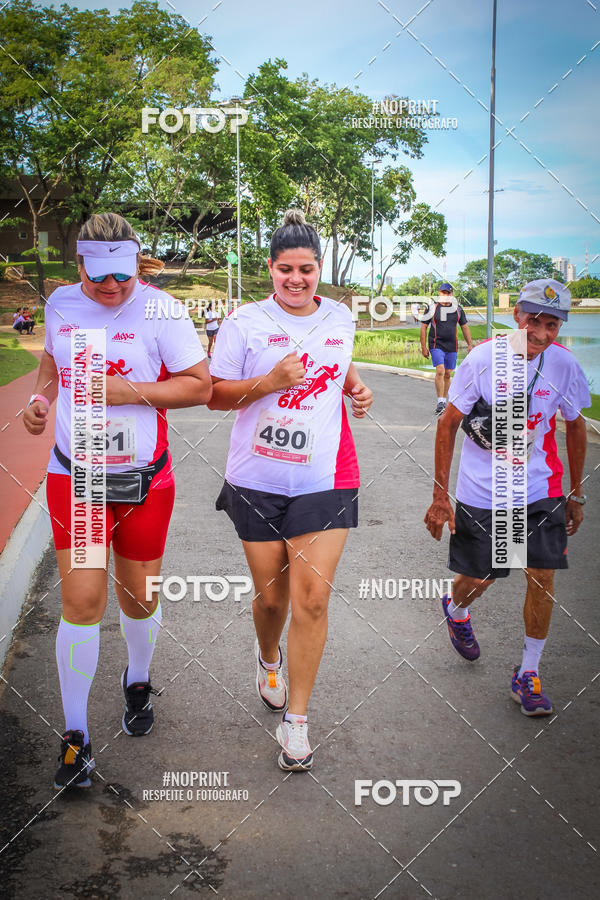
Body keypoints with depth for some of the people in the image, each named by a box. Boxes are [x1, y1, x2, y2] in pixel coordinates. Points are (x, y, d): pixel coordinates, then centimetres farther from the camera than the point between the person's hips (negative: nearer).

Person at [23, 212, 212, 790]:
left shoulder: (158, 310, -9)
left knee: (138, 596, 13)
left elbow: (200, 386, -8)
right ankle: (75, 736, 10)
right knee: (81, 602, -4)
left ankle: (137, 683, 45)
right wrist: (41, 398, 3)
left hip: (143, 479, -1)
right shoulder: (61, 304, 3)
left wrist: (132, 391, -19)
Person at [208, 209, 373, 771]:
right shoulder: (245, 323, -2)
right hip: (258, 480, -1)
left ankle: (295, 721, 6)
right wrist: (272, 381, -16)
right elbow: (214, 394, -2)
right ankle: (268, 657, 47)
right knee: (270, 595, 11)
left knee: (311, 600, -6)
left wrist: (356, 389, 8)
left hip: (325, 478, 1)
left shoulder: (339, 318, 9)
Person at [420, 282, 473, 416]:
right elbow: (424, 327, 3)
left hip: (452, 347, 4)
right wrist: (423, 347, -1)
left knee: (448, 374, 8)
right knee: (440, 371, -18)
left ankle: (444, 401, 20)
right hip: (436, 345, -4)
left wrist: (470, 344, 11)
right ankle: (440, 403, -16)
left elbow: (464, 327, 17)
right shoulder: (433, 308, 0)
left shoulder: (457, 309, 9)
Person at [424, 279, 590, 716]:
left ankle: (529, 673, 14)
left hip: (541, 488, 2)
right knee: (480, 578, 8)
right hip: (481, 489, -2)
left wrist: (576, 495, 11)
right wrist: (440, 496, -10)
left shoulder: (564, 364, -9)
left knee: (543, 575, -4)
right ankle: (457, 610, 46)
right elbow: (448, 425, -9)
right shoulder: (483, 359, -17)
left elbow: (575, 426, 7)